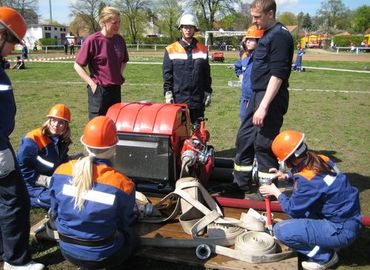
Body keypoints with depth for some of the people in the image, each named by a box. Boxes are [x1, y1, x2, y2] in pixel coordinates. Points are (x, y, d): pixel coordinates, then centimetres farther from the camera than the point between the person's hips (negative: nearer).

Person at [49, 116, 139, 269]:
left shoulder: (61, 172, -12)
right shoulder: (122, 183, -21)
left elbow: (55, 213, 2)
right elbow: (125, 222, -4)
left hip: (67, 250, 4)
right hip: (102, 255, -4)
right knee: (133, 236, 26)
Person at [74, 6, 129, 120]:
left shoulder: (119, 40, 3)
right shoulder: (92, 40, -13)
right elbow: (78, 66, -8)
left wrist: (119, 75, 7)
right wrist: (92, 84, -13)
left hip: (116, 89, 6)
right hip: (99, 90, -5)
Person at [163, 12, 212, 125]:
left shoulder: (203, 50, 11)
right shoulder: (171, 50, 4)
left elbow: (206, 73, 13)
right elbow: (167, 75, 2)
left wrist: (208, 92, 8)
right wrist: (168, 93, -6)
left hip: (198, 100, 2)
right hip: (178, 99, -2)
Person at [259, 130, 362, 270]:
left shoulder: (307, 181, -27)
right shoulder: (320, 159, -4)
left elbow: (292, 209, -12)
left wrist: (275, 192, 3)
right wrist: (286, 176, 10)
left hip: (341, 231, -9)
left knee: (281, 230, -13)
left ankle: (325, 256, 2)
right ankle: (326, 242, 17)